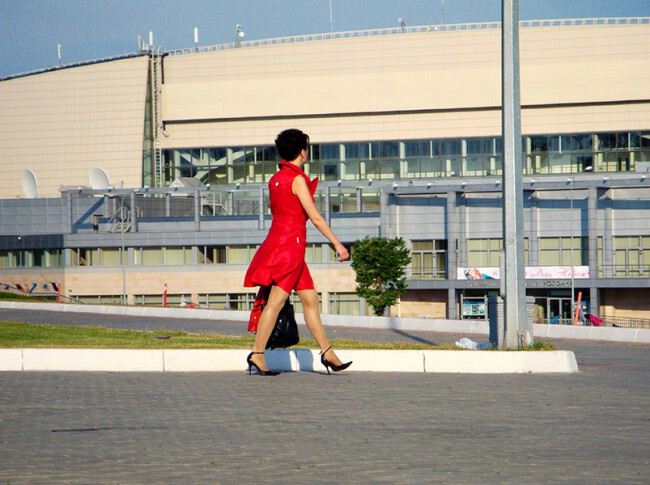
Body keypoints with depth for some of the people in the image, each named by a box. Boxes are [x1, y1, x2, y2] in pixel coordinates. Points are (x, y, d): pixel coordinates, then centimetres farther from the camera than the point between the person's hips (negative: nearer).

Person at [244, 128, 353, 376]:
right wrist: (337, 244, -11)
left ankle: (327, 352, 11)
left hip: (277, 240, 9)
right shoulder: (297, 179, -11)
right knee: (276, 301, -8)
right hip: (290, 244, -9)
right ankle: (257, 353, -9)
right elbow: (315, 217, -13)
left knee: (310, 299, 10)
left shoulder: (275, 179, 13)